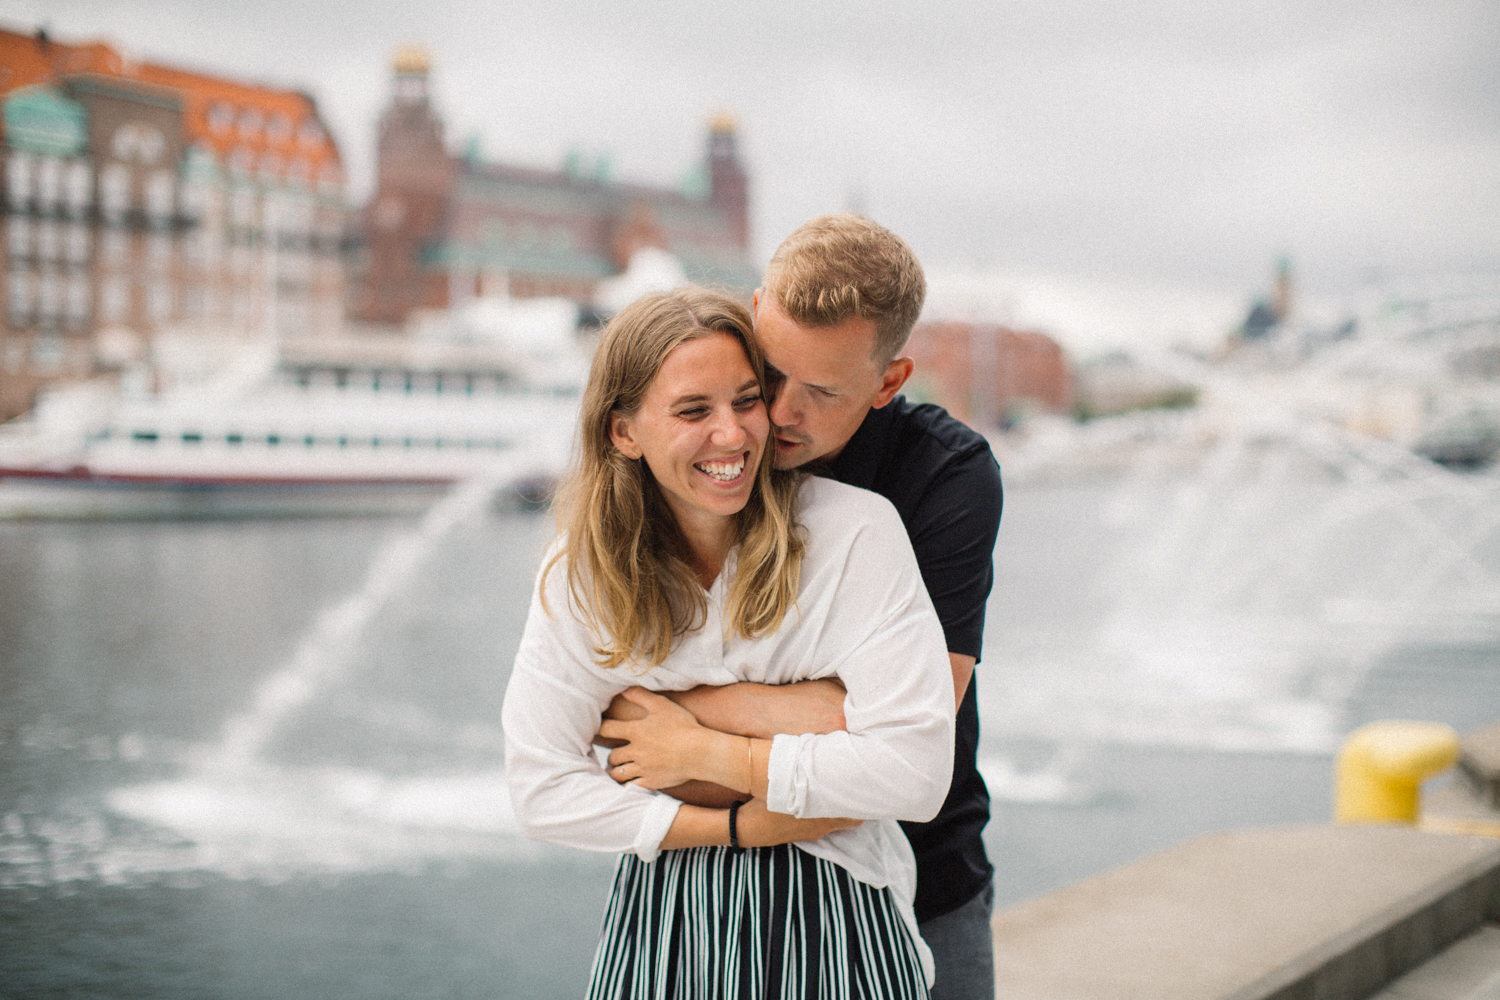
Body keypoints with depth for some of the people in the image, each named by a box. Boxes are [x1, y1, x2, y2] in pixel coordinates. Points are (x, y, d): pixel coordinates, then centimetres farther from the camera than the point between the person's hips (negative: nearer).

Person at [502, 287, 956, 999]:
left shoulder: (855, 533, -16)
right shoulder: (580, 573, -6)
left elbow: (917, 768, -22)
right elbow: (541, 792, -8)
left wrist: (702, 753, -16)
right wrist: (746, 826, -16)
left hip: (833, 924, -2)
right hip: (660, 923, 2)